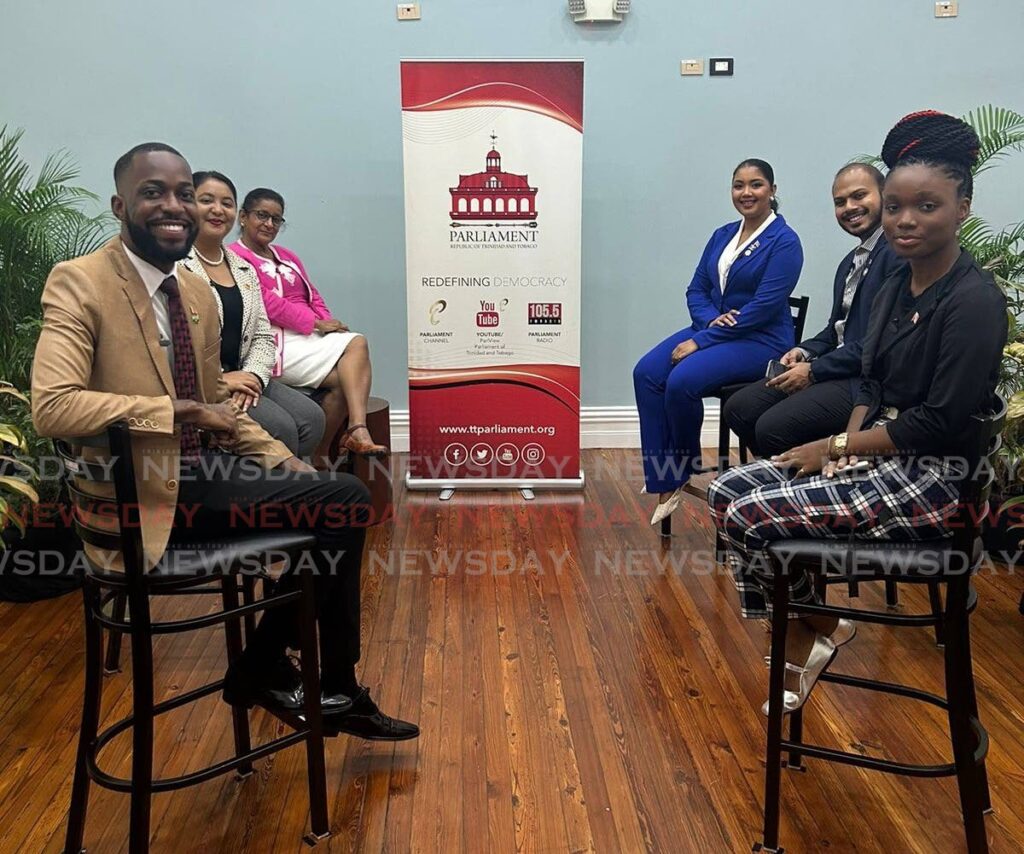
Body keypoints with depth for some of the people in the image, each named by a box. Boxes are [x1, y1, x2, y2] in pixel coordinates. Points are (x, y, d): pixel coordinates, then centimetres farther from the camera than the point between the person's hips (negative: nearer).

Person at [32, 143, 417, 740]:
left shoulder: (199, 292, 10)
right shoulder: (79, 283, -12)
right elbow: (52, 406, -25)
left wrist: (292, 469, 4)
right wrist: (181, 410, -25)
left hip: (200, 472, 8)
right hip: (144, 499, -7)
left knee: (346, 498, -6)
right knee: (338, 509, -16)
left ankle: (336, 689, 7)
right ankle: (263, 669, 8)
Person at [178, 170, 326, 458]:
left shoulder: (244, 270, 17)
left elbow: (263, 336, 13)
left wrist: (253, 376, -7)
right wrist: (217, 380, -17)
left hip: (240, 377, 7)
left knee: (311, 417, -14)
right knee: (279, 426, -24)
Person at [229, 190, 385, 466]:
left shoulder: (287, 256, 26)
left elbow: (312, 296, 18)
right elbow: (266, 303, -13)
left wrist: (327, 323, -3)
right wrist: (315, 323, -15)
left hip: (310, 335, 8)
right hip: (277, 342, -8)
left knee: (357, 343, -22)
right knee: (343, 377, -22)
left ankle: (357, 431, -35)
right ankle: (318, 455, -14)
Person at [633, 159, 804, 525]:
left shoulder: (784, 241, -9)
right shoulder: (722, 235, 12)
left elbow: (764, 306, -18)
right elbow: (696, 289, 12)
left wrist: (701, 341, -20)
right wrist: (711, 318, -13)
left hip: (760, 340, -7)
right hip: (712, 329, 7)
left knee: (682, 381, -30)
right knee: (646, 373, -18)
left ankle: (684, 469, -3)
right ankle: (665, 481, -17)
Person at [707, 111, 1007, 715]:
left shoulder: (975, 300, -18)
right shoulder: (897, 287, 8)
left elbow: (941, 422, -21)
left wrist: (838, 446, -14)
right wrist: (846, 447, -5)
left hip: (936, 478, -9)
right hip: (877, 455, 9)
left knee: (751, 518, -18)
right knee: (728, 490, -1)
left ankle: (815, 631, 9)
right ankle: (798, 638, 7)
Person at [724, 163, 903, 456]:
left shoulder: (899, 253, -13)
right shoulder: (850, 262, 19)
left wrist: (814, 370, -16)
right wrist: (806, 352, 3)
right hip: (835, 365, 9)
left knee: (773, 427, -24)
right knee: (738, 409, 0)